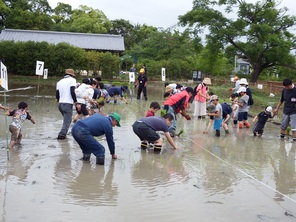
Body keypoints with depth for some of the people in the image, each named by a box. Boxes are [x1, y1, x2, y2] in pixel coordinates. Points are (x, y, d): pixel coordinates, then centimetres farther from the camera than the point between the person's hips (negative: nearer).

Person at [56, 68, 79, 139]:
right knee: (67, 121, -3)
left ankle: (63, 133, 17)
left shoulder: (59, 82, 17)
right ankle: (61, 135, -13)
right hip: (68, 104, -6)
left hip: (60, 104, 6)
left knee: (66, 119, 21)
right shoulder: (72, 80, 1)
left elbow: (57, 95, 15)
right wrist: (76, 103, -11)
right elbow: (72, 92, -12)